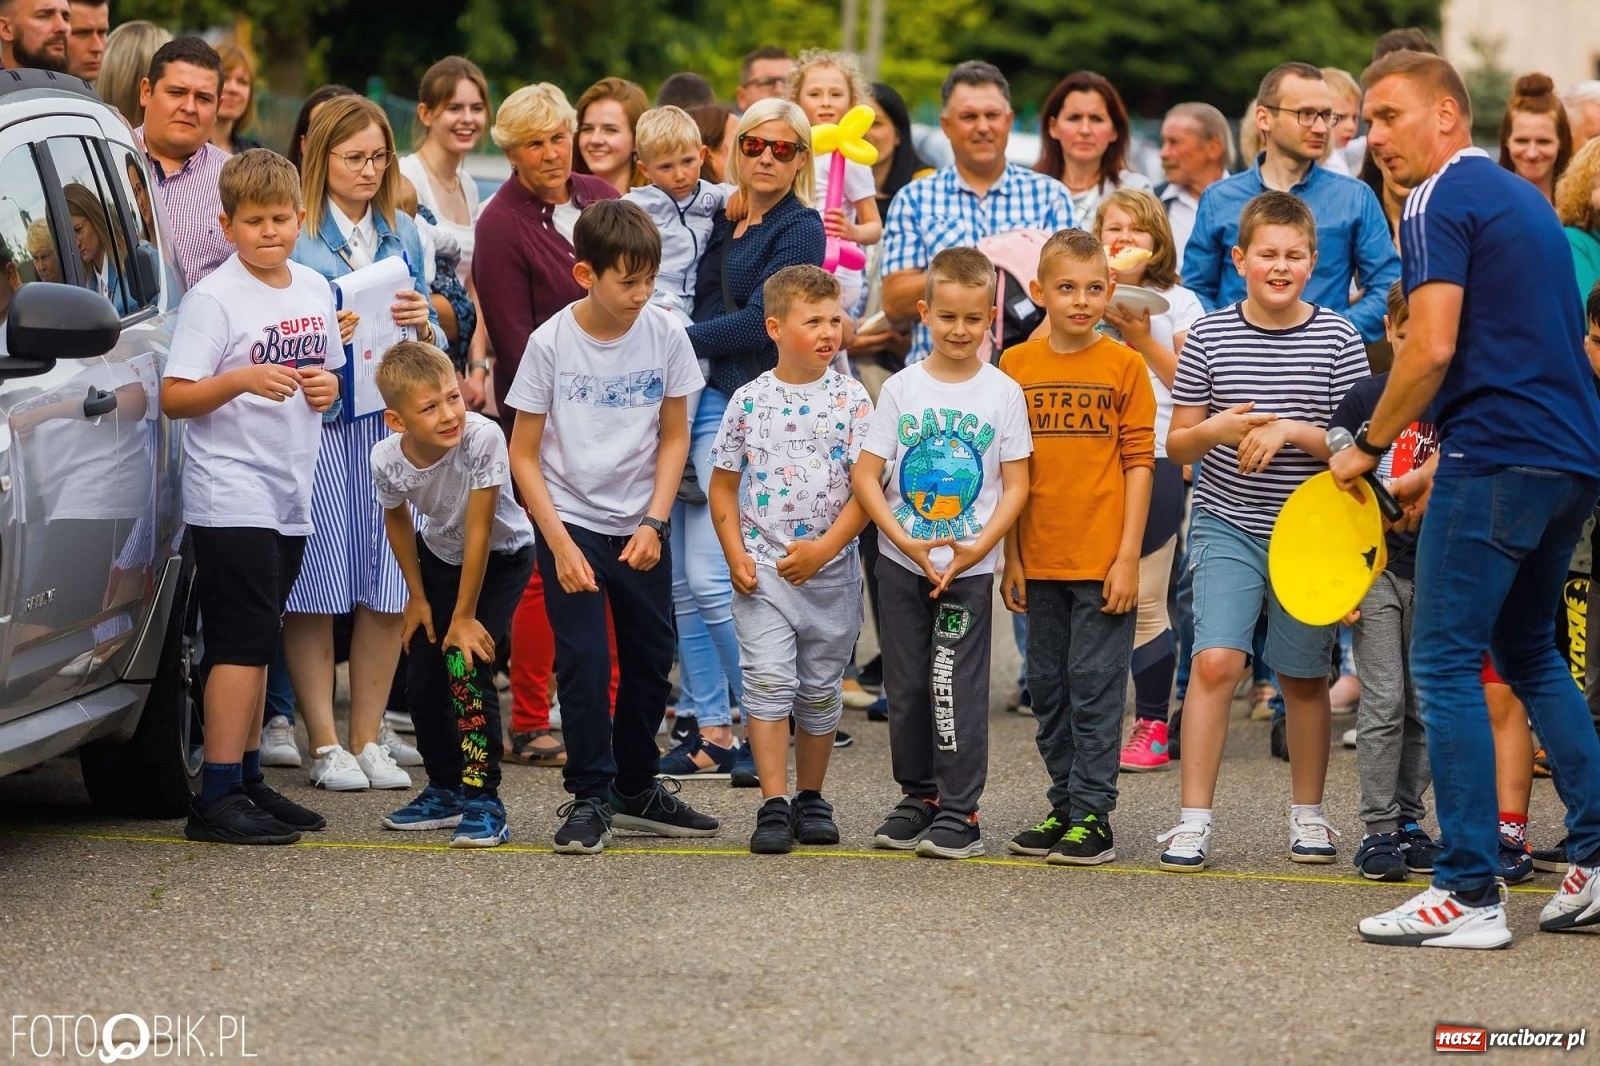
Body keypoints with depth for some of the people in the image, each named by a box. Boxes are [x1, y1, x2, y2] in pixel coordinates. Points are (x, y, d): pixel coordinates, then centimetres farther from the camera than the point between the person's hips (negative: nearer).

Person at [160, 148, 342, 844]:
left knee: (256, 645, 13)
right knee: (244, 642, -11)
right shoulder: (214, 298, -11)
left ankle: (248, 780, 20)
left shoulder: (315, 289, 11)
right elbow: (173, 397, -15)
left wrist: (327, 387, 1)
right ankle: (217, 797, -10)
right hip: (230, 494, -7)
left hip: (291, 496, 7)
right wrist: (242, 381, -29)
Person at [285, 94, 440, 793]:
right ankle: (324, 744, 3)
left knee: (388, 590, 3)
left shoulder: (403, 234, 15)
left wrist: (422, 324, -5)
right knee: (315, 588, -4)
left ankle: (368, 738, 12)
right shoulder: (294, 236, -1)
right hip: (318, 422, -4)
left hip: (393, 420, 5)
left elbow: (433, 349, 17)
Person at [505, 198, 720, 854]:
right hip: (570, 522, -3)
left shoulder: (665, 335, -6)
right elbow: (524, 454, -7)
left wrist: (654, 523, -7)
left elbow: (673, 437, 4)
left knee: (651, 661, 10)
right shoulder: (551, 342, -12)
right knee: (584, 660, -12)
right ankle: (589, 797, 0)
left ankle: (636, 789, 26)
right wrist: (560, 543, -14)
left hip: (641, 527, 3)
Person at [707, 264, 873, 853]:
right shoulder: (750, 400, 0)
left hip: (831, 571, 1)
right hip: (761, 570, -1)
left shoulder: (851, 399, -2)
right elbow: (724, 484, 7)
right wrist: (736, 556, -3)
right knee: (769, 679, -9)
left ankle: (811, 798, 23)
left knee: (821, 688, 10)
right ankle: (774, 805, -7)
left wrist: (824, 547, -17)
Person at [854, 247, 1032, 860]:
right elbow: (865, 475, 0)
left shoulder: (1003, 393, -1)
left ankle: (959, 811, 0)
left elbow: (1016, 485, -1)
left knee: (956, 686, -6)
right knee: (906, 686, 8)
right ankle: (918, 796, 22)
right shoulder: (901, 389, 2)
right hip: (901, 563, 2)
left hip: (970, 566, -2)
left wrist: (976, 548, -14)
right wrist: (905, 540, -12)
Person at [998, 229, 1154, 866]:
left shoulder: (1125, 366, -2)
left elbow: (1139, 462, -3)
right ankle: (1064, 807, 21)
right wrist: (1011, 558, 5)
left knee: (1094, 688, -2)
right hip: (1040, 561, 4)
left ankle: (1093, 816, 3)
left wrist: (1128, 557, -8)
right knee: (1048, 688, 11)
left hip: (1102, 562, -4)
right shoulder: (1015, 366, 5)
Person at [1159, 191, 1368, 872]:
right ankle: (1193, 821, -10)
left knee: (1304, 677, 9)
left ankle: (1308, 815, 25)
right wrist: (1214, 430, -17)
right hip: (1228, 524, 0)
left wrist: (1292, 432, -17)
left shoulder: (1337, 339, -2)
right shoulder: (1210, 336, 0)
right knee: (1215, 661, -15)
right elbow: (1176, 444, 5)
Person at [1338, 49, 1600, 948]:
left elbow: (1434, 348, -17)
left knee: (1447, 664, -4)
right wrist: (1445, 466, 24)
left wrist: (1369, 447, -4)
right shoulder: (1523, 198, 21)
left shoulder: (1441, 200, -7)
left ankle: (1470, 895, -7)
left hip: (1496, 460, -9)